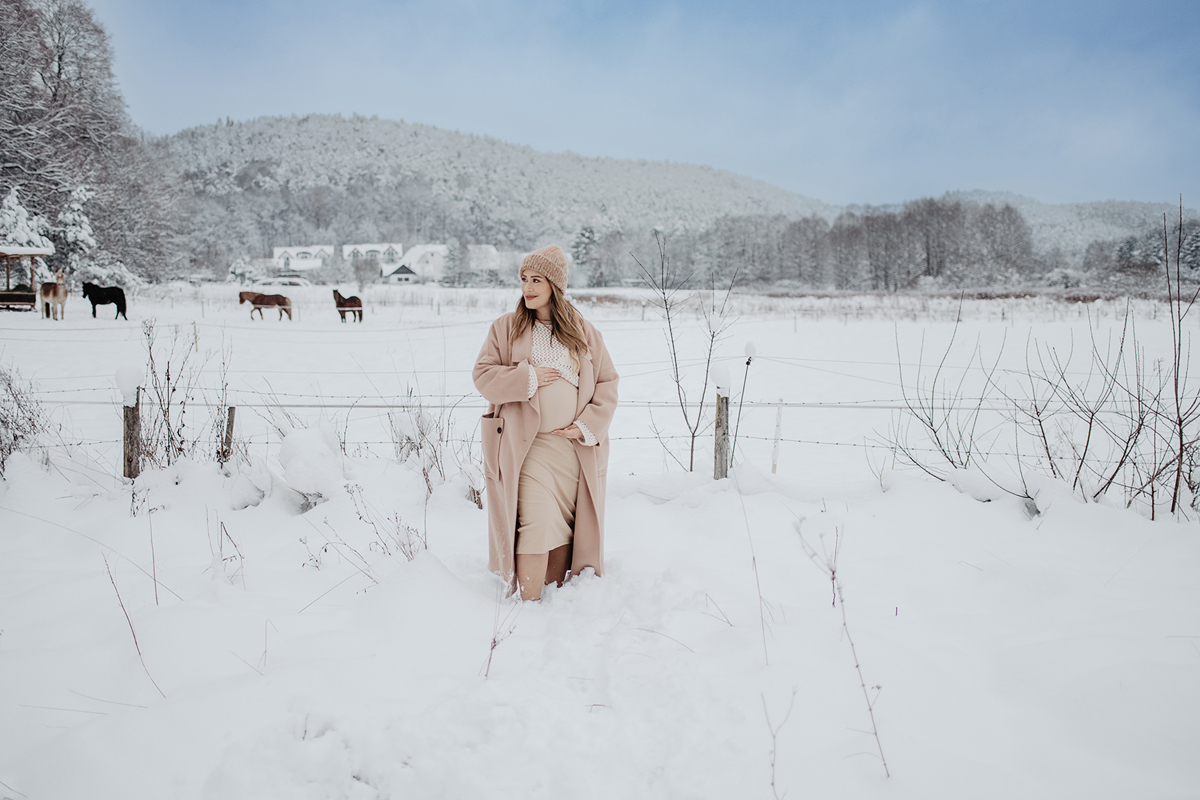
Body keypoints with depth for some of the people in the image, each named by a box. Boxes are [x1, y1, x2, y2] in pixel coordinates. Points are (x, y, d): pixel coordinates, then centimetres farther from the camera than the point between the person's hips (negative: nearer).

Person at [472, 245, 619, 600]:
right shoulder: (506, 328, 6)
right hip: (528, 445, -2)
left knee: (565, 525, 6)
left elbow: (607, 382, 10)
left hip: (576, 447, 2)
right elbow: (482, 375, 2)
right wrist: (528, 378, -10)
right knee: (537, 524, -13)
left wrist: (589, 424, -3)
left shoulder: (584, 332, 9)